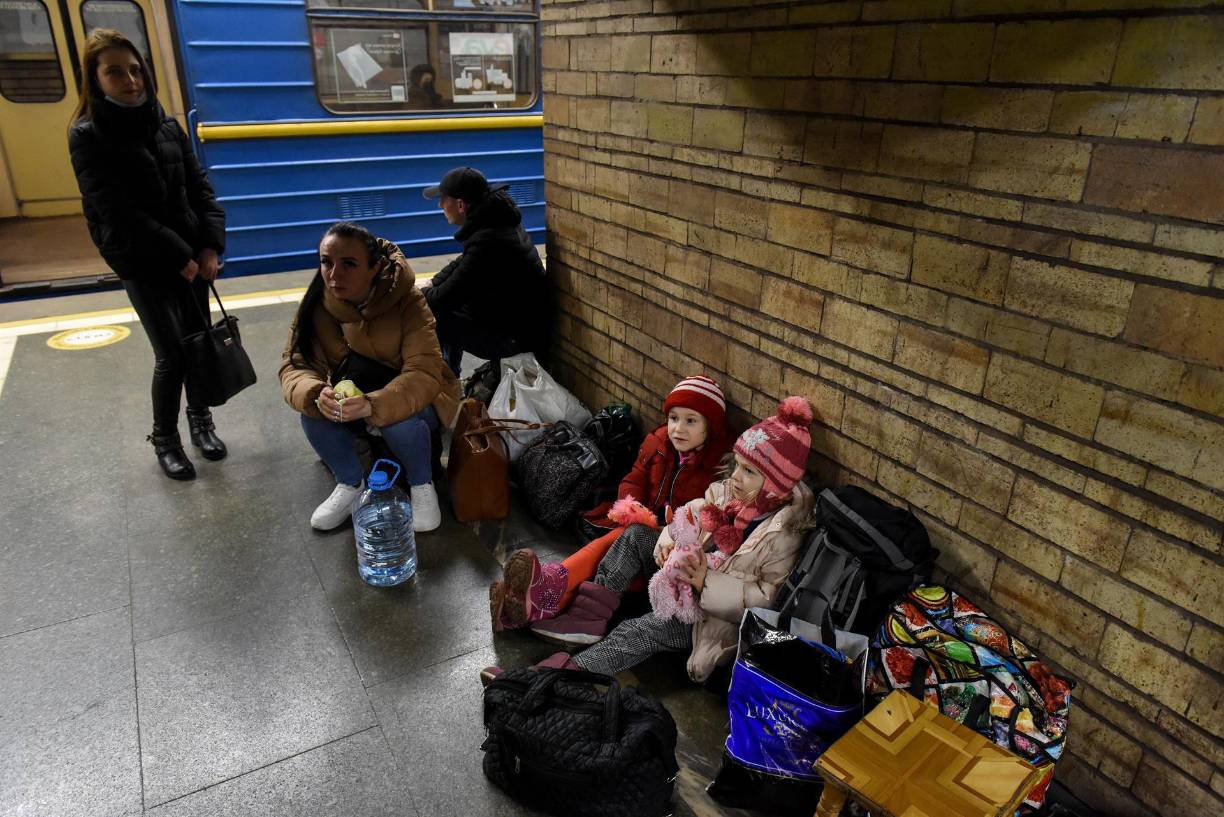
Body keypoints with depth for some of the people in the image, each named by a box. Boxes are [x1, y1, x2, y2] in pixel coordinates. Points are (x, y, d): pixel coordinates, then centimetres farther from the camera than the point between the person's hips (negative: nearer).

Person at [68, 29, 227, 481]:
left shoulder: (167, 126, 7)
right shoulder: (88, 136, -8)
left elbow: (200, 187, 5)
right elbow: (119, 213, -15)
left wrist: (210, 247, -8)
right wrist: (180, 257, -15)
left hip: (191, 255, 5)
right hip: (143, 264, -4)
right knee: (172, 355, -4)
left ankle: (200, 419, 31)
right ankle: (164, 438, 18)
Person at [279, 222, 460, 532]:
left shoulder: (407, 301, -26)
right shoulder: (316, 304, -15)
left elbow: (424, 373, -34)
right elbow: (295, 365, -18)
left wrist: (373, 405, -52)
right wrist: (317, 395, -42)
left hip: (411, 398, -3)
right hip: (351, 391, 4)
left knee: (396, 419, -36)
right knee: (313, 413, -26)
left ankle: (422, 485, -6)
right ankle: (349, 484, 0)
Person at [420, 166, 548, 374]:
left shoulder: (487, 241, -27)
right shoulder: (496, 220, 3)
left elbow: (444, 299, -22)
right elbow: (462, 264, 20)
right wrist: (431, 285, 8)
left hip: (518, 340, -10)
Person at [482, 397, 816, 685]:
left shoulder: (780, 535, -24)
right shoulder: (729, 492, -4)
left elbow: (770, 596, -27)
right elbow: (689, 513, 5)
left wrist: (706, 582, -36)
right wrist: (670, 540, -17)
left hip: (714, 612, -8)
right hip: (690, 575, 8)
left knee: (641, 631, -28)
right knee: (636, 535, -5)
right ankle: (596, 610, -16)